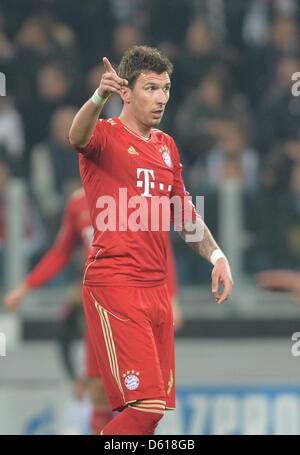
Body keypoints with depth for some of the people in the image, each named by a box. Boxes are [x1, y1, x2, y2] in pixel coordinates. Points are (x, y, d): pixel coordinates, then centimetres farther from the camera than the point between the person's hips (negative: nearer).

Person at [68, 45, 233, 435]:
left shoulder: (166, 146, 18)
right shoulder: (106, 135, -5)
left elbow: (184, 214, 27)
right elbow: (78, 137, -30)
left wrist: (216, 256, 13)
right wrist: (100, 97, -49)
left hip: (156, 287, 8)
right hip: (113, 284, -8)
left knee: (154, 407, 7)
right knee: (146, 406, -17)